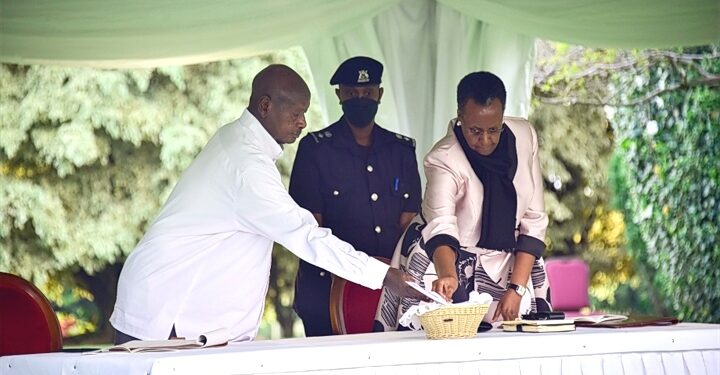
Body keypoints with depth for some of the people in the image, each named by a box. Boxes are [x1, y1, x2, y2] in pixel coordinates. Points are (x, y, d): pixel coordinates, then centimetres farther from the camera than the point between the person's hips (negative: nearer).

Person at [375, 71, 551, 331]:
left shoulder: (524, 136, -11)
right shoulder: (443, 160, -24)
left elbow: (534, 221, -7)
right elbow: (442, 227, -40)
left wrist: (517, 288, -15)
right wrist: (447, 276, -61)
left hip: (509, 260, 4)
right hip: (446, 261, -4)